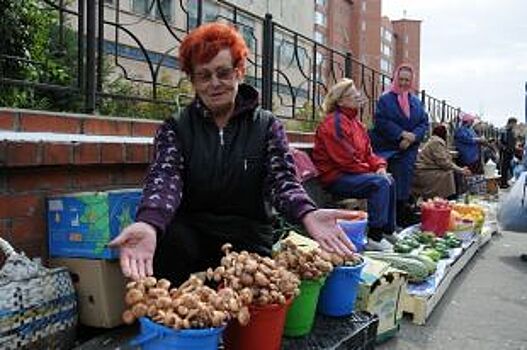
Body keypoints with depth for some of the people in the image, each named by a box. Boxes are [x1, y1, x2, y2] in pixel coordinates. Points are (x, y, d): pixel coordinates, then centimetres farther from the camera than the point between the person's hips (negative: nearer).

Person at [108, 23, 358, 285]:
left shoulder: (267, 126, 5)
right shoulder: (175, 128, 4)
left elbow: (282, 180, -8)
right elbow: (165, 178, -14)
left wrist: (308, 214, -33)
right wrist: (149, 223, -39)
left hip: (249, 237, 0)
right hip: (191, 236, 0)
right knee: (168, 238, -31)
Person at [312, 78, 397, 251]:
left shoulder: (354, 121, 15)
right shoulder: (334, 123, -16)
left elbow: (367, 151, 16)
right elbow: (347, 160, -21)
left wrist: (379, 166, -3)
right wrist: (372, 171, -10)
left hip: (351, 173, 10)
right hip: (334, 177, -10)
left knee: (389, 181, 6)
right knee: (380, 183, -23)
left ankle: (388, 231, 14)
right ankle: (374, 237, -20)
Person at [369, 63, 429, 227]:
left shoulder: (416, 102, 15)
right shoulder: (386, 99, 1)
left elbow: (424, 123, 9)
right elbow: (381, 121, -10)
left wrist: (412, 137, -10)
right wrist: (401, 133, -16)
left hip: (409, 149, 4)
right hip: (387, 149, -4)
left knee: (404, 182, -1)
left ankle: (403, 217, 5)